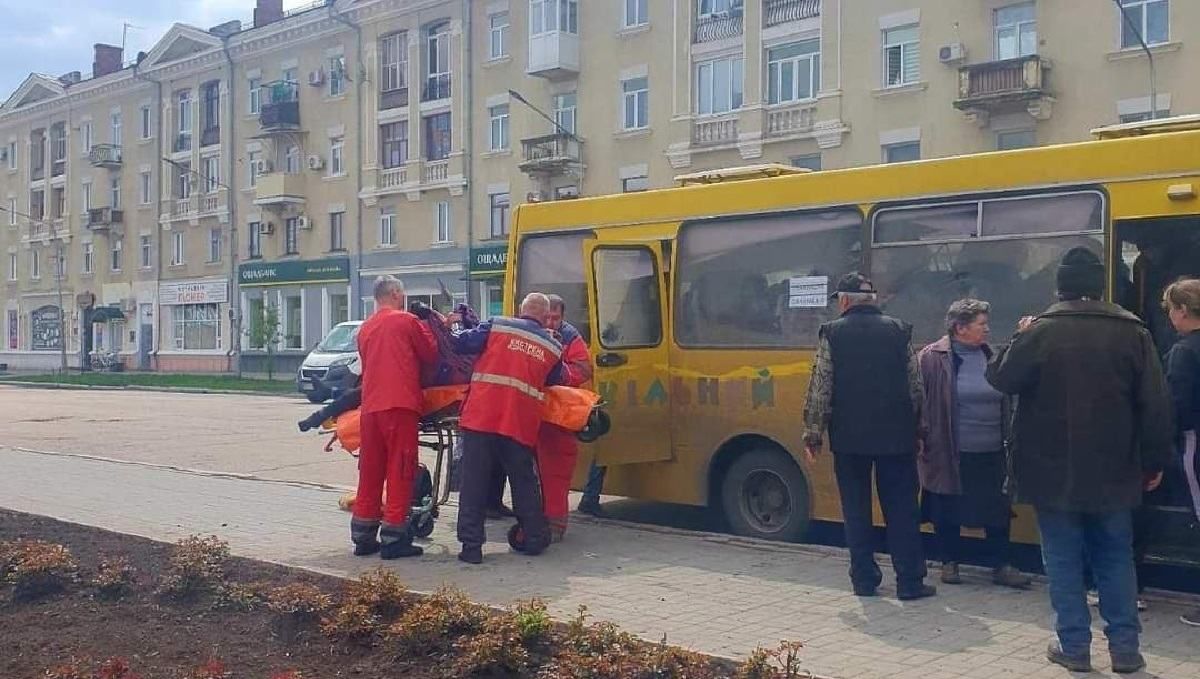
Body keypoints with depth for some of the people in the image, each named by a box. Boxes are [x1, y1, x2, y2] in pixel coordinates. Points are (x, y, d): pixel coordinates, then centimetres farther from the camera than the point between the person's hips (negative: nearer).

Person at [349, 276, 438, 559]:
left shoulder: (365, 329, 16)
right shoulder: (407, 321, -1)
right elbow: (432, 354, 4)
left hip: (370, 406, 6)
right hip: (401, 404, -6)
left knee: (370, 472, 12)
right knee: (400, 471, -2)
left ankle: (363, 538, 18)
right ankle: (393, 538, -3)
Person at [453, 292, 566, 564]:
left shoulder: (496, 327, 5)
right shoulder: (553, 348, 12)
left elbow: (460, 345, 2)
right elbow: (554, 384, 19)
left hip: (481, 417, -2)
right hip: (521, 425, 2)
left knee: (474, 482, 3)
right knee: (524, 482, 17)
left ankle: (471, 545, 1)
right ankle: (535, 539, 25)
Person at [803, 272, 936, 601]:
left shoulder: (832, 333, -3)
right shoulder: (899, 331, 2)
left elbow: (820, 388, -5)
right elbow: (916, 387, 4)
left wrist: (813, 433, 3)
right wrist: (915, 430, 13)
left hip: (849, 438, -1)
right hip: (896, 436, 1)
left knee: (856, 511, 9)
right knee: (902, 511, 7)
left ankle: (864, 580, 13)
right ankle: (909, 582, 7)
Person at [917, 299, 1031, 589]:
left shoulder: (991, 356, 6)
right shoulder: (932, 358, -8)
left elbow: (1006, 399, 11)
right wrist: (923, 435, -10)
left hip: (992, 455, 4)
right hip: (950, 454, -4)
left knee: (998, 511, 9)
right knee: (948, 512, 8)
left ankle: (1000, 566, 23)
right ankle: (950, 563, 25)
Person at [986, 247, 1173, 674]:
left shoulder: (1040, 331, -10)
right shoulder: (1132, 331, -3)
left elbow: (1001, 378, 0)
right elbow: (1155, 405, -3)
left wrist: (1019, 338, 14)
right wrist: (1154, 461, 5)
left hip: (1054, 471, -2)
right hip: (1113, 472, 2)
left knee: (1063, 559, 8)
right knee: (1116, 559, 14)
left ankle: (1074, 646, 11)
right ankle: (1124, 647, 15)